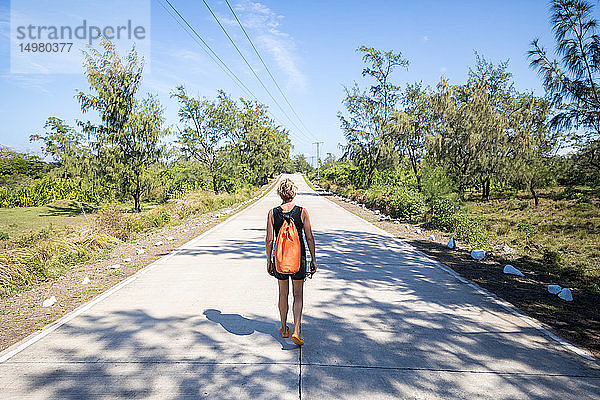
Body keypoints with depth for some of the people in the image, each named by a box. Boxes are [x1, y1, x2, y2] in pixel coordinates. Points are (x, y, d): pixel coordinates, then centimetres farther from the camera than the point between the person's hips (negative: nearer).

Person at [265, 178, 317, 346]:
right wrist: (313, 259, 3)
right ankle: (296, 331, -2)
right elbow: (309, 238, -6)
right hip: (299, 257, -1)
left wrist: (269, 260, 6)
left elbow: (269, 240, -4)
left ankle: (284, 329, 31)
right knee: (298, 295, 9)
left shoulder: (272, 213, -6)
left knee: (283, 294, 17)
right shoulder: (302, 212, -8)